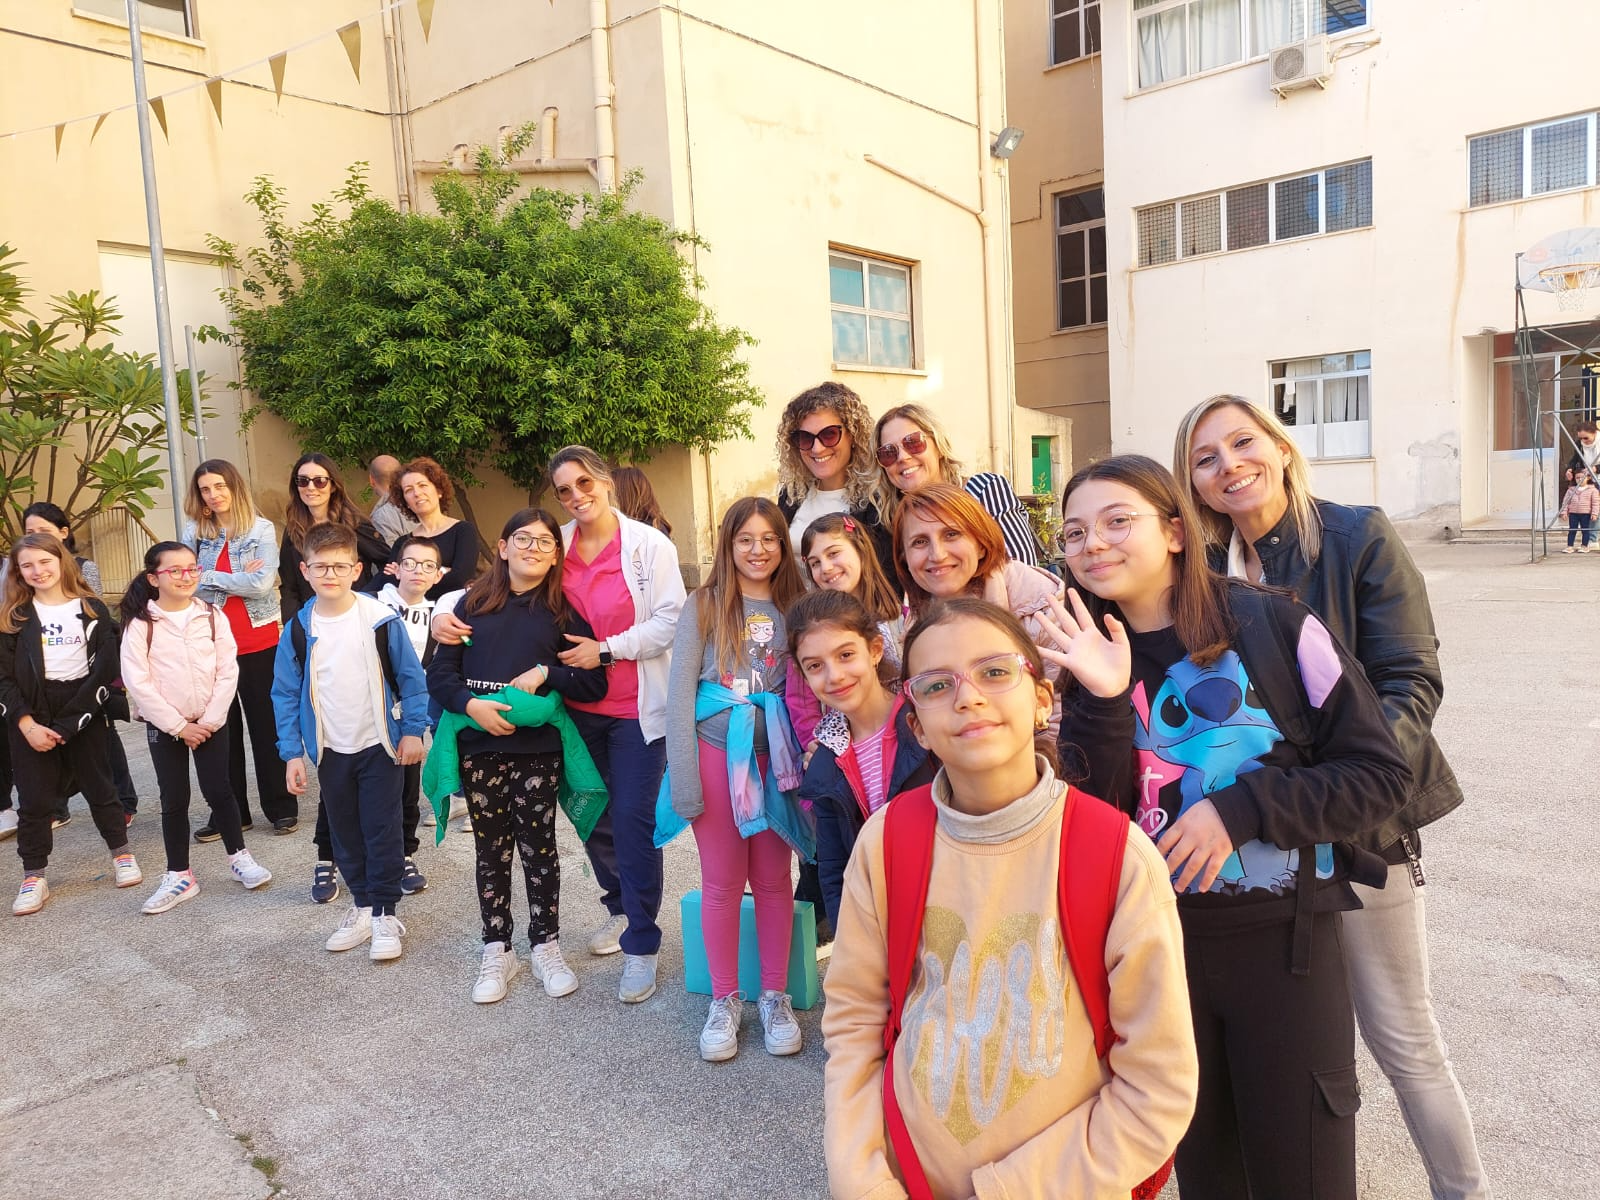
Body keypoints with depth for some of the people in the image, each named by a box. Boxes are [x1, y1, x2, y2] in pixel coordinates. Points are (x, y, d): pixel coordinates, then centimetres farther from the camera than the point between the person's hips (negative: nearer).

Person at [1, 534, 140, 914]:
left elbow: (104, 669, -6)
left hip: (83, 713, -1)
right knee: (34, 798, 4)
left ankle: (122, 854, 25)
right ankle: (33, 878, 14)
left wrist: (68, 723, -11)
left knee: (99, 786, 9)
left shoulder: (92, 610, 0)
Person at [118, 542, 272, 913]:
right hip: (164, 726, -1)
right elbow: (137, 682, -11)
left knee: (218, 791, 5)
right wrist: (178, 726, -12)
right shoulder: (140, 625, -8)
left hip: (211, 722, 1)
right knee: (174, 800, 6)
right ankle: (179, 876, 17)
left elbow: (227, 672, -3)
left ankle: (238, 857, 22)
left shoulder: (212, 617, -2)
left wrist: (210, 720, -10)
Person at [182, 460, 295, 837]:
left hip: (258, 642, -3)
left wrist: (210, 578, -9)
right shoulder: (194, 532, 6)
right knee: (221, 729, 9)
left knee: (266, 726, 5)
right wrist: (239, 580, -12)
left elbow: (263, 584, -15)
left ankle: (281, 808, 15)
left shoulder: (261, 529, -3)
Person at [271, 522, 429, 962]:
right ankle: (363, 905, 29)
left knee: (383, 831, 2)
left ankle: (385, 914, 14)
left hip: (380, 745, -3)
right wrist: (292, 753, -1)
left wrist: (413, 731, -6)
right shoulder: (297, 630, -4)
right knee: (345, 833, 14)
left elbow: (411, 677, -5)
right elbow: (286, 694, 2)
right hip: (330, 752, 3)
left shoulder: (381, 621, -12)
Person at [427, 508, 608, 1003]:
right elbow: (439, 673, 2)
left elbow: (594, 684, 0)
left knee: (538, 846, 7)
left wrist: (545, 673, -13)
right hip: (479, 745, 1)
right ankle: (497, 951, 25)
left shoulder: (563, 612, 3)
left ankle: (546, 946, 24)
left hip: (538, 746, -1)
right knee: (491, 849, 11)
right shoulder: (475, 603, 5)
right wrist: (470, 703, -15)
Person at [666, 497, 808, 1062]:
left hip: (775, 756, 2)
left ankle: (775, 997, 24)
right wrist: (683, 778, -12)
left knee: (774, 879, 9)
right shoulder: (704, 605, -3)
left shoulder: (794, 607, 4)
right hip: (717, 753, -2)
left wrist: (808, 758, -3)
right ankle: (724, 1001, 23)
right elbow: (679, 693, -6)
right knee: (722, 882, 8)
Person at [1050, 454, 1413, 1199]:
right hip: (1158, 940, 3)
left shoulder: (1275, 625, -12)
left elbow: (1380, 773, -9)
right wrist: (1104, 703, -22)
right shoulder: (1091, 660, -1)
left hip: (1283, 938, -3)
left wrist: (1240, 809, -20)